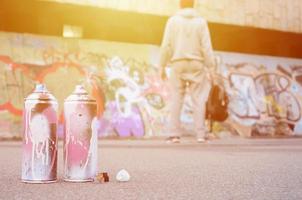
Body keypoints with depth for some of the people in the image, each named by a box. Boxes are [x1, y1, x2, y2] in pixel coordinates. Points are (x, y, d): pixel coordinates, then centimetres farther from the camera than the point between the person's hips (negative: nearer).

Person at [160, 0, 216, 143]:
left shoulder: (173, 20, 1)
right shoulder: (201, 22, 1)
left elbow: (166, 46, -3)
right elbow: (206, 47, -4)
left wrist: (162, 67, 4)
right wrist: (210, 68, 2)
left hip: (178, 64, 0)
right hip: (196, 65, 0)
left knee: (176, 100, 3)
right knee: (198, 100, 2)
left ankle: (174, 134, 0)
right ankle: (200, 134, -1)